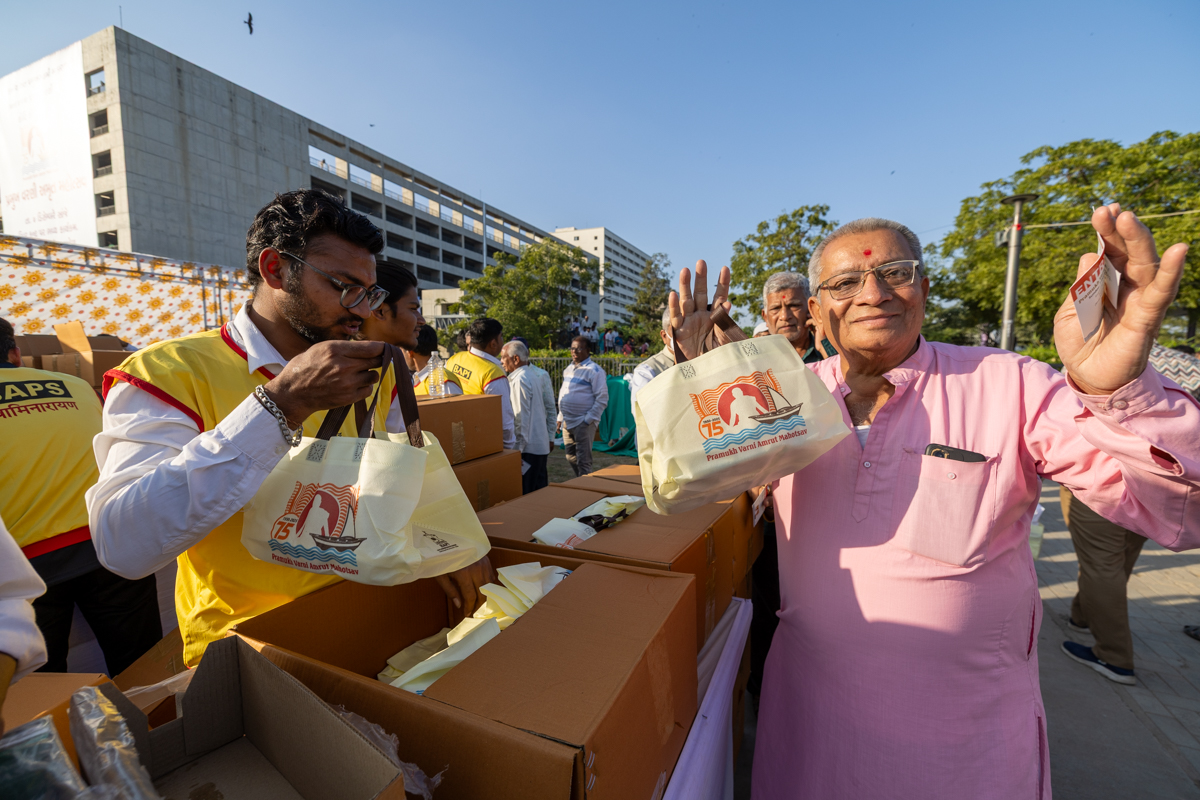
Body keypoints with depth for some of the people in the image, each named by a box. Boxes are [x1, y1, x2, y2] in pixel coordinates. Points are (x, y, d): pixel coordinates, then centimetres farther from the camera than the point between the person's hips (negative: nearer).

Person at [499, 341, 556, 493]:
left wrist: (517, 449, -17)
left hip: (528, 447, -9)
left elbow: (521, 418, -19)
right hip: (543, 444, 9)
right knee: (541, 490, 17)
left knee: (526, 495, -2)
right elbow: (551, 408, 15)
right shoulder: (541, 374, 11)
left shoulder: (519, 380, -16)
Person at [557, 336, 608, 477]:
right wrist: (560, 417, 17)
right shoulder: (569, 369, 14)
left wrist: (589, 419, -16)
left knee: (583, 460, -3)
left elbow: (602, 398, -12)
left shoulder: (594, 370, -9)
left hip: (583, 422, -8)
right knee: (571, 457, 16)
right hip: (567, 421, 8)